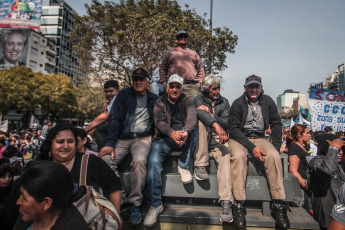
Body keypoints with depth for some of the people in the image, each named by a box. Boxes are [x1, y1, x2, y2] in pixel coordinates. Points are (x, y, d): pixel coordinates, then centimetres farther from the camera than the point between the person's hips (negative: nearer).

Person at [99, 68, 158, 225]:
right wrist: (110, 144, -11)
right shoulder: (124, 94, 8)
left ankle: (135, 204, -18)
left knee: (139, 161, -31)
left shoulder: (153, 99, 12)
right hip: (122, 138, 1)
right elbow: (115, 118, -1)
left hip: (142, 138, -1)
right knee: (106, 160, -24)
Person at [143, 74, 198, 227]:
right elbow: (159, 122, -12)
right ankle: (155, 205, -18)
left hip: (184, 139, 1)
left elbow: (192, 116, -16)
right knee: (154, 161, -26)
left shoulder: (187, 101, 7)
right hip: (165, 138, 0)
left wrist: (185, 131, -40)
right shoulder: (160, 103, 8)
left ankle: (183, 166, -18)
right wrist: (172, 133, -35)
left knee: (194, 129, -30)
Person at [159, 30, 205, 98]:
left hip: (192, 86, 1)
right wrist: (164, 83, 5)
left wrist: (200, 82, 6)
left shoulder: (194, 53, 25)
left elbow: (200, 69, 21)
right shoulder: (170, 53, 20)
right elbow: (162, 69, 17)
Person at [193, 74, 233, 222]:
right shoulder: (199, 99, 4)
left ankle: (226, 202, -39)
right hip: (202, 139, -1)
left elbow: (226, 123, 1)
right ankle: (200, 166, -31)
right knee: (202, 121, -31)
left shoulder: (224, 102, 12)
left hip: (218, 139, 1)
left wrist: (211, 114, -14)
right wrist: (216, 124, -38)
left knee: (225, 156, -30)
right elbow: (200, 113, -21)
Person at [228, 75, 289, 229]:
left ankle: (278, 206, -21)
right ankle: (239, 206, -31)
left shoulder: (267, 101, 5)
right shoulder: (238, 103, -5)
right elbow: (234, 129, -10)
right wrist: (252, 148, -19)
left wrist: (276, 146, -5)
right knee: (238, 156, -34)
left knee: (273, 155, -27)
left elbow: (276, 124, 9)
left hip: (259, 138, 3)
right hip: (239, 138, -3)